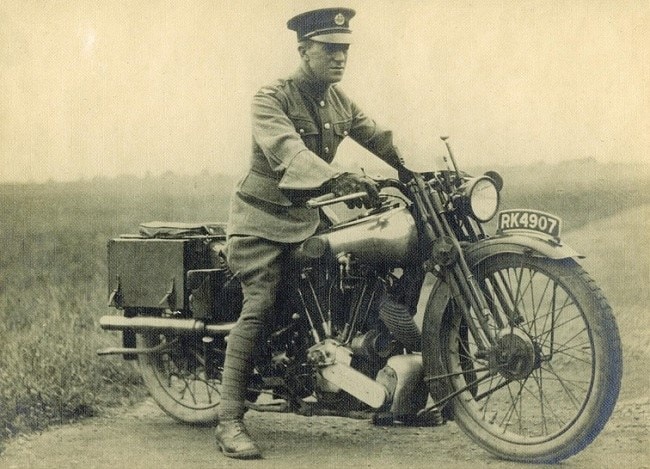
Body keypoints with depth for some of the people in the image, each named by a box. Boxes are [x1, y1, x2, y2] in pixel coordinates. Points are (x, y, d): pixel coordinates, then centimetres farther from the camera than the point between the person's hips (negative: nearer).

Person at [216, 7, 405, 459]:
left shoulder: (339, 101, 9)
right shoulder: (271, 99, -16)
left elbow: (379, 138, 8)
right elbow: (287, 150, -33)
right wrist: (337, 179, -49)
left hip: (308, 214, 7)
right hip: (263, 218, -7)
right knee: (260, 304, -21)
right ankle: (230, 422, -23)